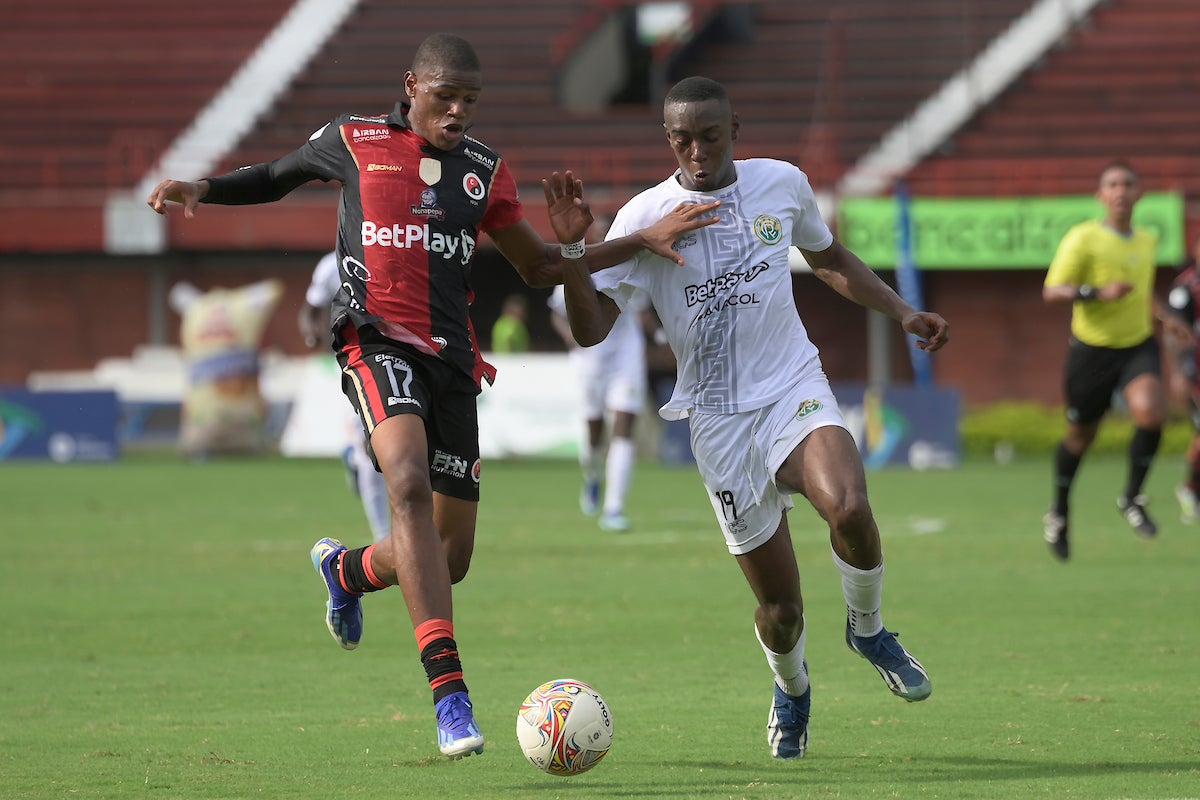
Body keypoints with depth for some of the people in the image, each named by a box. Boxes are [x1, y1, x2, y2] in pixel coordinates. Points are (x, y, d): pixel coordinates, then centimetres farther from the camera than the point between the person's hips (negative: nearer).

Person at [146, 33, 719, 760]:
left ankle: (346, 569, 41)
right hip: (378, 340, -5)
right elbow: (277, 176, 23)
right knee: (410, 482, -32)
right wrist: (200, 189, 6)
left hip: (453, 359, 5)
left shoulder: (485, 170, 14)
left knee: (451, 557, 4)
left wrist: (642, 242, 13)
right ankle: (450, 692, -39)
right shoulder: (355, 141, 5)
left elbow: (538, 268, 21)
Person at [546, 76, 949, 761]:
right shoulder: (645, 217, -8)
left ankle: (868, 628, -1)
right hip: (718, 417, -1)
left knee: (848, 506, -32)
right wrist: (572, 257, -30)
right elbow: (591, 328, -13)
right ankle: (792, 690, 37)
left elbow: (830, 259, 21)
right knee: (781, 609, 0)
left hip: (796, 389, 1)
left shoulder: (783, 184, 1)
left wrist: (904, 313, 13)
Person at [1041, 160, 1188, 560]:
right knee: (1080, 437, 8)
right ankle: (1060, 511, 35)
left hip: (1139, 346, 3)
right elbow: (1052, 292, -18)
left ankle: (1132, 497, -4)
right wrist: (1098, 292, -30)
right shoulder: (1083, 238, -13)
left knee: (1151, 413, -25)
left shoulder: (1147, 240, 6)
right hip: (1092, 348, -3)